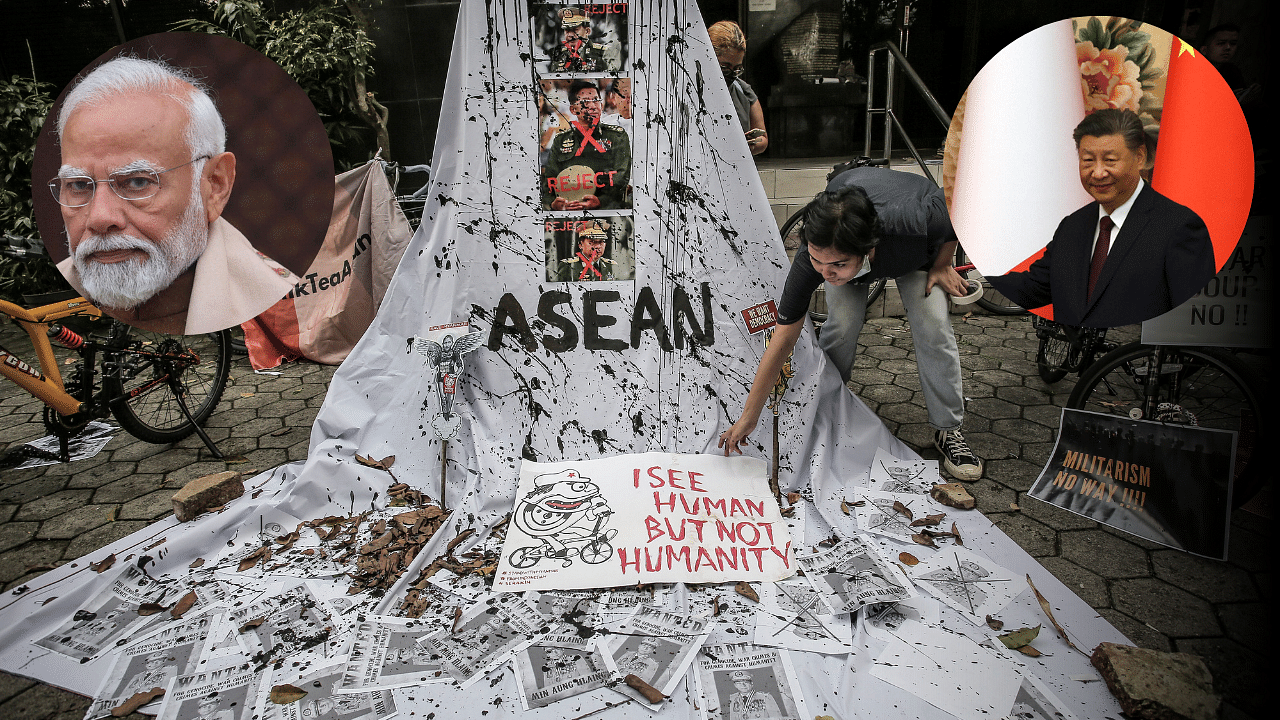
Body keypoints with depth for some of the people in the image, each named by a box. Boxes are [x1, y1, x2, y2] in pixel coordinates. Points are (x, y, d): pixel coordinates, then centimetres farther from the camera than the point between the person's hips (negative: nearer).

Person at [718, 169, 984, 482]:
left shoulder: (914, 222, -47)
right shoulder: (812, 259, -40)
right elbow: (784, 338, -31)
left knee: (932, 325, -16)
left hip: (916, 250, 0)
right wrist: (748, 418, -27)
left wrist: (941, 266, -11)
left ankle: (948, 431, 2)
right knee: (842, 325, -21)